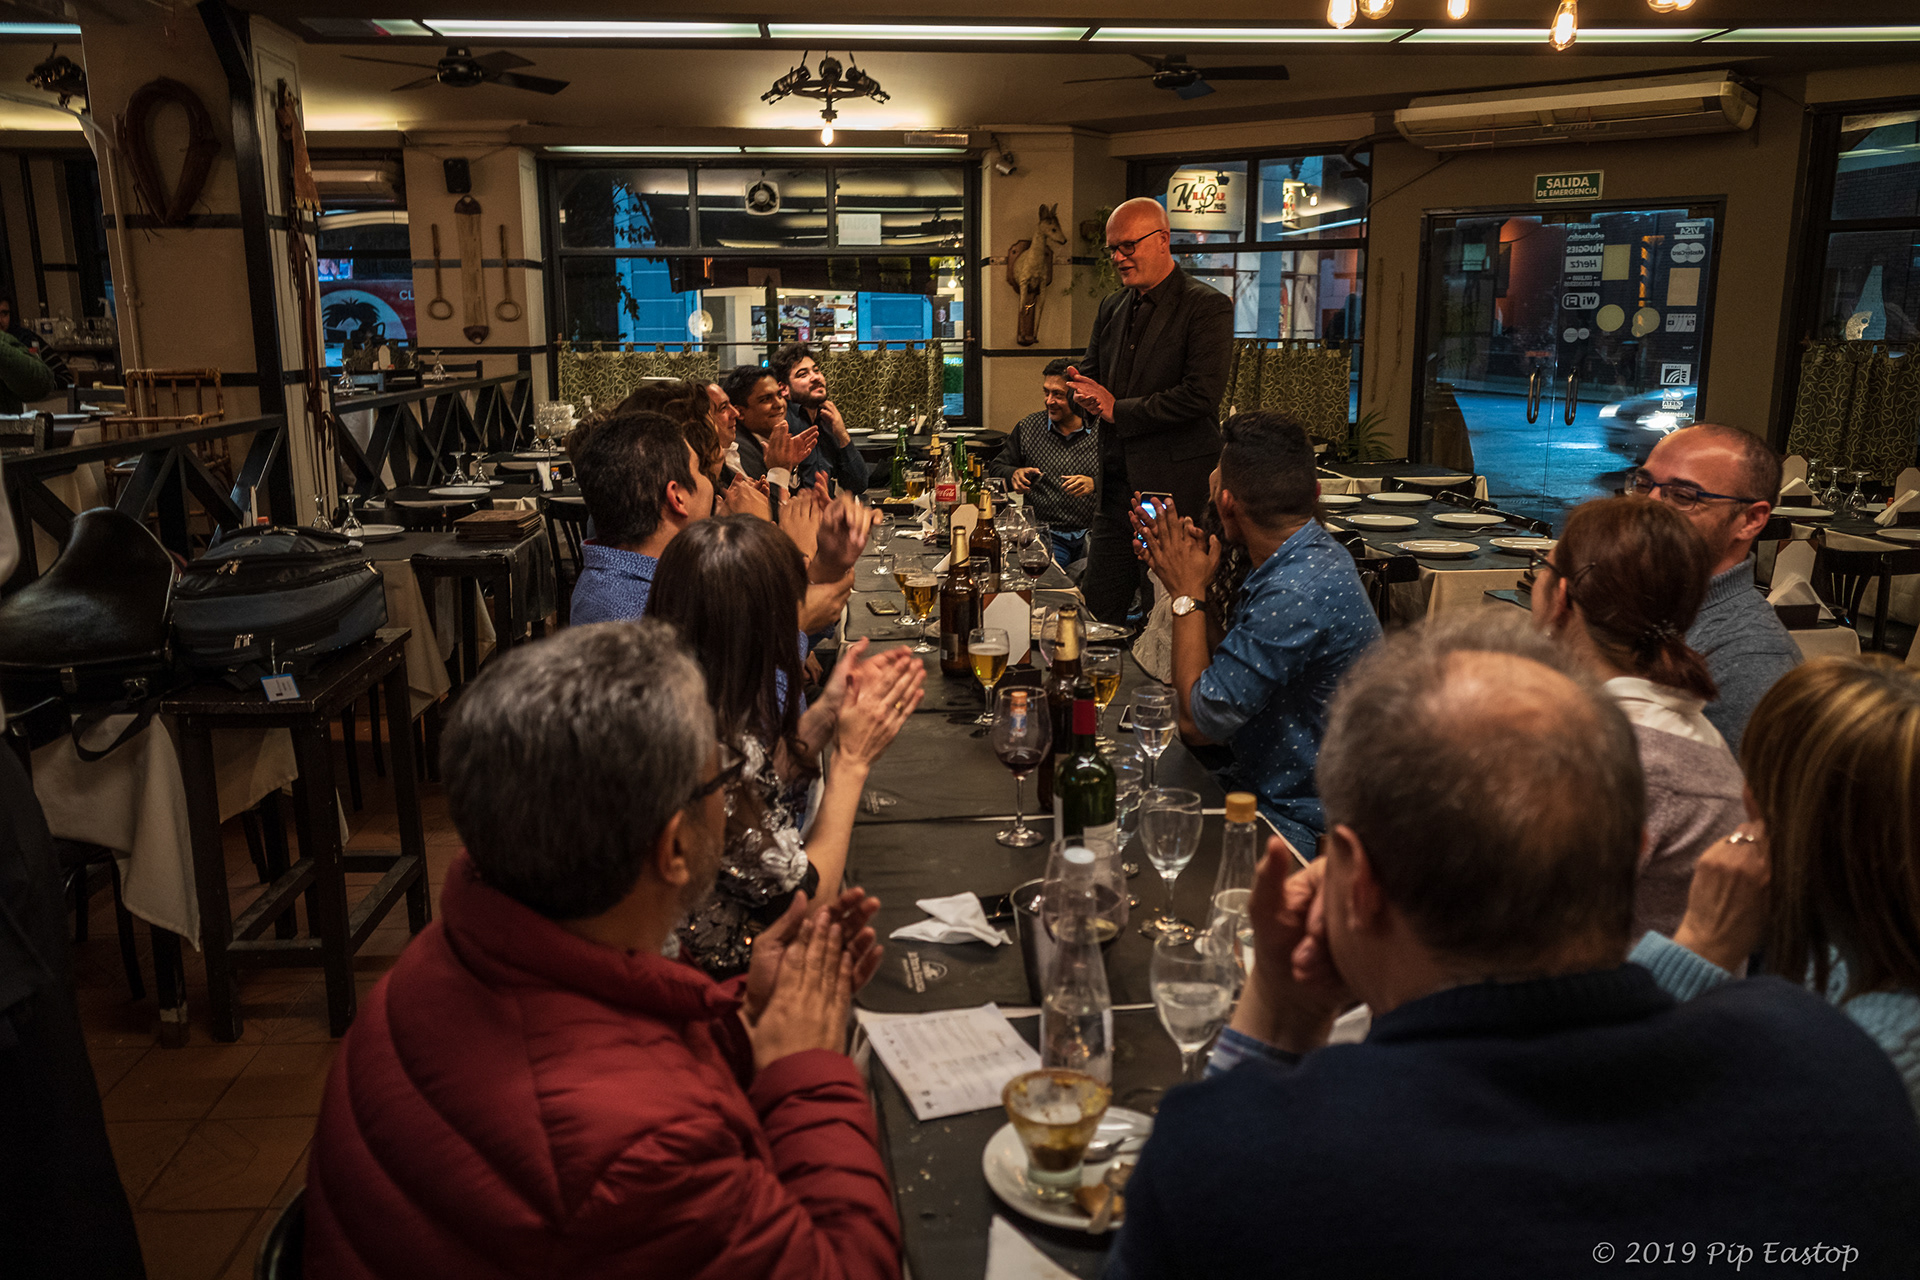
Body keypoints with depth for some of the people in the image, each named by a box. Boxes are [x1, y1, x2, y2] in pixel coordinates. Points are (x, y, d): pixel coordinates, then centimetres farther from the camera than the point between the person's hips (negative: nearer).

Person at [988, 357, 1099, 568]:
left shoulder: (1101, 432, 4)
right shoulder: (1027, 428, 12)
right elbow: (996, 468, 21)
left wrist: (1095, 484, -15)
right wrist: (1013, 474, -1)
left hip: (1093, 534, -1)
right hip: (1046, 533, 1)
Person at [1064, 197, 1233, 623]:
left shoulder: (1207, 307, -7)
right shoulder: (1112, 308, 15)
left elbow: (1201, 394, -18)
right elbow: (1088, 373, 22)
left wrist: (1118, 410, -12)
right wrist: (1085, 393, -4)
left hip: (1177, 489, -6)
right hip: (1116, 487, 7)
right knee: (1096, 617, 8)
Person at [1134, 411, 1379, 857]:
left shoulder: (1299, 594, -29)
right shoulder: (1312, 553, 3)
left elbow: (1198, 722, -21)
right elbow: (1228, 662, 11)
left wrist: (1188, 595, -12)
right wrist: (1186, 582, 3)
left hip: (1293, 823, -9)